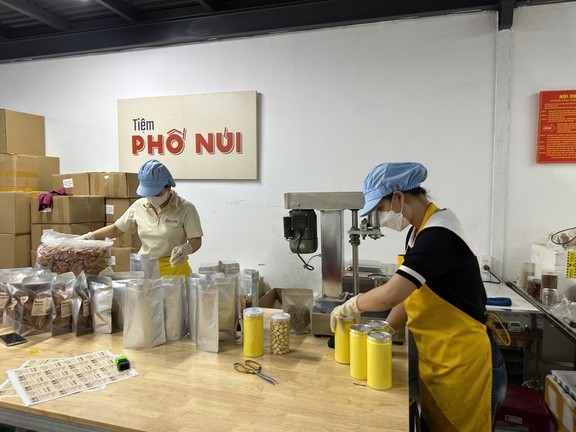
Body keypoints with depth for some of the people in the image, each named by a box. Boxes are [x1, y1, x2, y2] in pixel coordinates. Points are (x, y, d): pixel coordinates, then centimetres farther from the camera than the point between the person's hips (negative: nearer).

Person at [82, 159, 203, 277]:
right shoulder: (139, 206, 4)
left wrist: (186, 249, -27)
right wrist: (90, 236, 6)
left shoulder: (185, 208, -8)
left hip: (175, 270, -3)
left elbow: (196, 241, -7)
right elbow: (116, 229, 14)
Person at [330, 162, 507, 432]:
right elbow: (410, 292, 11)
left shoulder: (439, 235, -25)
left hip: (465, 363, -8)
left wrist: (347, 308, -13)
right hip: (436, 359, 8)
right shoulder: (420, 231, 6)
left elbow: (389, 295, -30)